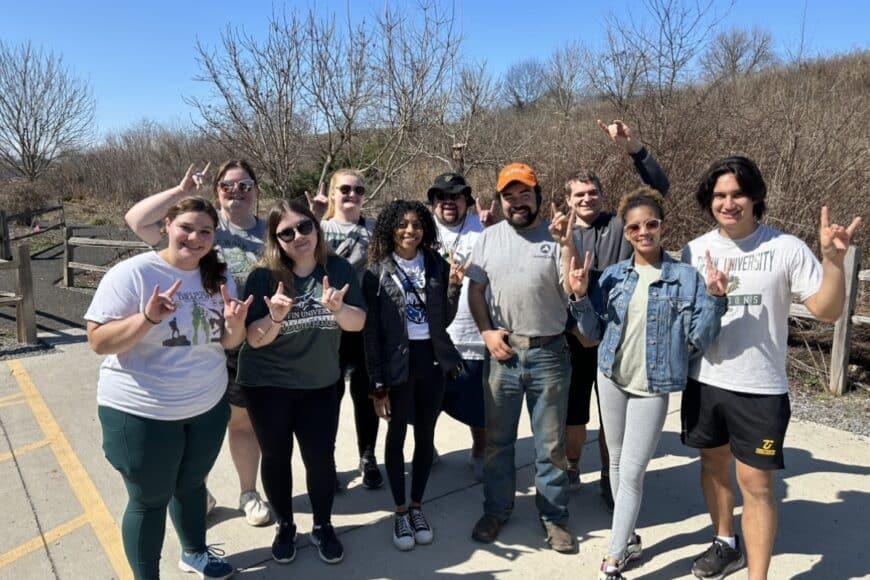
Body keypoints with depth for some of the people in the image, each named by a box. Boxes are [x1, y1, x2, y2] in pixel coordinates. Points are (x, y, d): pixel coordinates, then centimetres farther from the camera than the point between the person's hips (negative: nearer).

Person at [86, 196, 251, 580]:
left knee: (191, 483, 24)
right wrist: (147, 318, -32)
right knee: (149, 499, 12)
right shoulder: (131, 274, -16)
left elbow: (229, 342, 4)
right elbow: (98, 341, -17)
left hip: (208, 406, 5)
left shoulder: (218, 277, -1)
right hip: (142, 413, -5)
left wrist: (235, 324, -18)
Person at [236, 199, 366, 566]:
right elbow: (255, 339, -13)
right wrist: (276, 317, -33)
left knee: (320, 456, 2)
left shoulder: (338, 269, -7)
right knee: (276, 456, 11)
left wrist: (337, 308, -30)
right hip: (267, 384, -1)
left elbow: (358, 323, -9)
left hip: (320, 384, 1)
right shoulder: (264, 276, -13)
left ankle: (323, 526, 27)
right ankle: (284, 526, 33)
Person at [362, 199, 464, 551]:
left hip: (432, 360, 3)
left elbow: (445, 320, 5)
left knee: (426, 435, 13)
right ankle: (400, 511, 26)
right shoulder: (377, 273, -6)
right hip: (397, 363, -3)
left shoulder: (437, 267, 3)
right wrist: (377, 384, -9)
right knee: (397, 436, 10)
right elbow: (371, 331, -7)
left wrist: (454, 286, -10)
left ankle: (417, 507, 30)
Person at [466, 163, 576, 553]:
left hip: (549, 353, -2)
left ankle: (554, 516, 27)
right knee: (498, 439, 14)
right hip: (502, 351, 2)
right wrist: (487, 332, -4)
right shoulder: (489, 238, 6)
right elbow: (475, 290, 8)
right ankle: (496, 509, 32)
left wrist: (567, 245, -20)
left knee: (551, 444, 10)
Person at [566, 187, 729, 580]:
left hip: (652, 388, -3)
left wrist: (714, 299, -22)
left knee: (632, 473, -2)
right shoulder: (612, 276, 0)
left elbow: (700, 340, -9)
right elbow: (593, 333, 3)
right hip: (612, 379, 4)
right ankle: (628, 537, 35)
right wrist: (581, 297, -11)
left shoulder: (687, 277, -7)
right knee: (617, 462, 15)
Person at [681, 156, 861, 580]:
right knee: (713, 462, 20)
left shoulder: (786, 248, -9)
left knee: (756, 483, 1)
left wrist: (834, 258, -24)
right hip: (705, 381, 4)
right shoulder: (695, 251, 0)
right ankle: (725, 544, 43)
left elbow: (827, 311, -10)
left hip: (760, 389, -4)